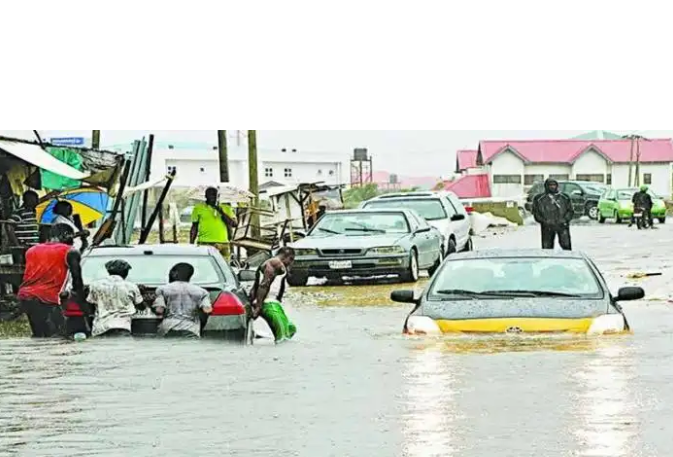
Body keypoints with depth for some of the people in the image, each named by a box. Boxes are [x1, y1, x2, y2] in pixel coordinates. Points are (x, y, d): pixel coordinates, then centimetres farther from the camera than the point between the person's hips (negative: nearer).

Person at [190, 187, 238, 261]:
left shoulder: (226, 208, 13)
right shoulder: (199, 208, 10)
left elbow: (234, 224, 2)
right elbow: (194, 227, 12)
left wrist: (221, 212, -8)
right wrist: (191, 244, 6)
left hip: (223, 244, 2)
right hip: (205, 244, -2)